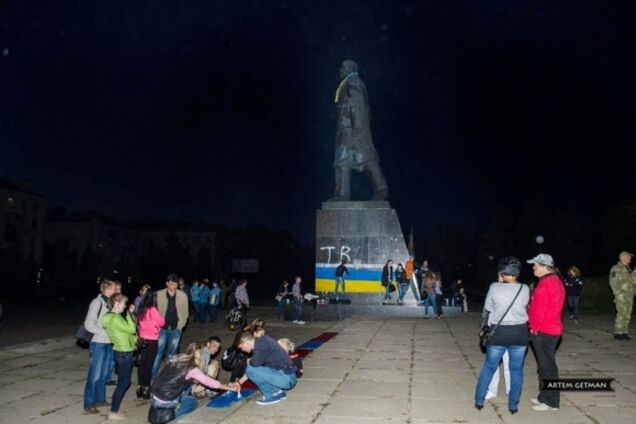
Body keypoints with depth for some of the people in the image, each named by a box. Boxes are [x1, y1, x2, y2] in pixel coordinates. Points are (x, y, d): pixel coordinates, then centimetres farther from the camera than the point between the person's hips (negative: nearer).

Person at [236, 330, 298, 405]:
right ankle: (278, 392, 14)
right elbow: (257, 363, 21)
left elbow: (255, 363, -27)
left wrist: (249, 362, -2)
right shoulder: (260, 342, 11)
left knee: (251, 370, -13)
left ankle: (272, 395, 0)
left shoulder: (262, 344, -17)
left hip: (286, 378, -10)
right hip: (287, 376, 10)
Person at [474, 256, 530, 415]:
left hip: (498, 332, -1)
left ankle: (479, 400, 19)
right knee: (516, 369, 12)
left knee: (489, 367, 12)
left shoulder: (495, 287, -11)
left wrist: (486, 327, 18)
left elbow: (487, 310, 0)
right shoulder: (525, 289, -7)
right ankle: (513, 405, 18)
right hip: (519, 333, 1)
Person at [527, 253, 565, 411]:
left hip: (543, 331, -10)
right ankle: (545, 397, 26)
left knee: (547, 366, -2)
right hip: (549, 329, 10)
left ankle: (550, 402, 6)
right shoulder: (553, 281, 13)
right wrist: (536, 327, 16)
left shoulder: (547, 283, -19)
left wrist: (535, 328, -11)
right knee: (545, 365, 16)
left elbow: (540, 309, -20)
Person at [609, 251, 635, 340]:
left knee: (627, 316, 8)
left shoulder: (627, 268, 17)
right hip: (621, 296, -8)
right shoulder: (616, 268, -8)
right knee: (621, 314, -9)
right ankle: (618, 333, -2)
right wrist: (619, 293, -16)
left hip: (629, 296, 8)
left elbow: (631, 281, 24)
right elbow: (613, 282, -11)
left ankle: (624, 332, 15)